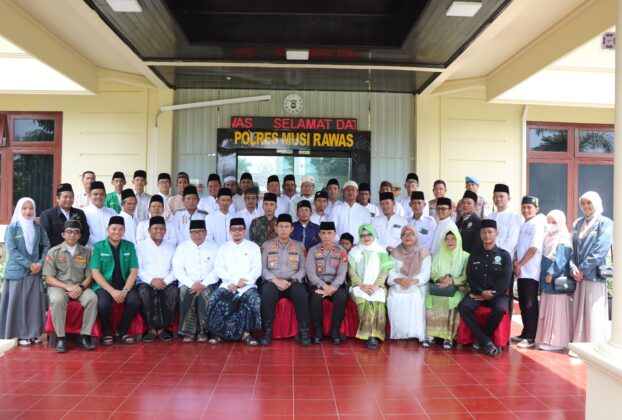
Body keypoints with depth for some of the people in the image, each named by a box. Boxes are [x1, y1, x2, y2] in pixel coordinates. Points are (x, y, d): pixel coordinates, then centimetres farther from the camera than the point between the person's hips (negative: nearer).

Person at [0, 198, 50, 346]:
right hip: (17, 271, -3)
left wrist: (40, 263, -7)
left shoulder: (39, 228, 8)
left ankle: (33, 333, 14)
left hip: (35, 272, 3)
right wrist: (29, 264, -14)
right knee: (18, 303, 2)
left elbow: (46, 246, 8)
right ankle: (20, 334, 10)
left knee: (35, 303, 5)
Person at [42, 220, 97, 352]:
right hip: (59, 286, -1)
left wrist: (81, 287, -15)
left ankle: (84, 336, -19)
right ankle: (61, 338, -20)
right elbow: (48, 278, -2)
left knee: (92, 298, -30)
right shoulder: (54, 252, 2)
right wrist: (68, 287, -16)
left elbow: (89, 276, 6)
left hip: (80, 287, 2)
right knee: (57, 300, -36)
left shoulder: (86, 252, 7)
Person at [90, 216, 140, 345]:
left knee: (135, 302, -26)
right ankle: (107, 333, -2)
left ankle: (122, 331, 0)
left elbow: (134, 271, 4)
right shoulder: (98, 247, 1)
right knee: (104, 304, -32)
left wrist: (125, 290, -13)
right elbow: (95, 272, -6)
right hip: (103, 285, -2)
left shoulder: (129, 246, 8)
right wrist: (112, 291, -17)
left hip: (124, 285, 2)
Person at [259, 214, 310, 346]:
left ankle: (304, 331, -18)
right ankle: (267, 331, -20)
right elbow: (262, 268, 3)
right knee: (267, 294, -34)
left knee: (302, 295, -32)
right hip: (272, 281, 0)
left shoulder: (299, 246, 13)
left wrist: (292, 281, -11)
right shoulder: (267, 245, 12)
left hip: (293, 282, 1)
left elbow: (302, 268, 7)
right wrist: (275, 280, -13)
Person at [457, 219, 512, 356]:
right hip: (478, 293, 3)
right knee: (463, 306, -27)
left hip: (498, 294, -2)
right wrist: (481, 292, -12)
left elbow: (505, 280, -5)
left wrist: (491, 293, -14)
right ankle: (486, 341, -22)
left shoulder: (504, 255, 5)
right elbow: (470, 278, 5)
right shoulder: (474, 256, 15)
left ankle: (480, 338, -13)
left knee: (500, 308, -35)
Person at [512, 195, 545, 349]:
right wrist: (516, 262, 0)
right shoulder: (522, 225, 15)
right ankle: (525, 333, 23)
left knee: (530, 305, -2)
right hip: (521, 272, 7)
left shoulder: (538, 224, -8)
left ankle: (530, 338, 4)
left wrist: (519, 264, -11)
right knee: (523, 304, 12)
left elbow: (533, 249, -15)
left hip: (531, 272, -7)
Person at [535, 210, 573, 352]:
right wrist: (544, 275, 14)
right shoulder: (549, 239, 17)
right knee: (547, 311, 12)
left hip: (557, 281, -9)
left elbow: (560, 260, -19)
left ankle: (557, 341, 0)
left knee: (556, 311, -5)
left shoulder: (563, 240, -10)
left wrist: (551, 273, -21)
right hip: (547, 281, 9)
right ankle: (548, 339, 19)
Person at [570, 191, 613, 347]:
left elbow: (600, 251, -12)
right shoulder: (578, 223, 14)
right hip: (579, 275, 6)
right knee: (578, 312, 9)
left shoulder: (605, 223, -3)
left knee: (594, 314, -2)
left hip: (595, 275, -6)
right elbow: (572, 248, 9)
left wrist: (583, 269, -13)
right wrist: (573, 268, -6)